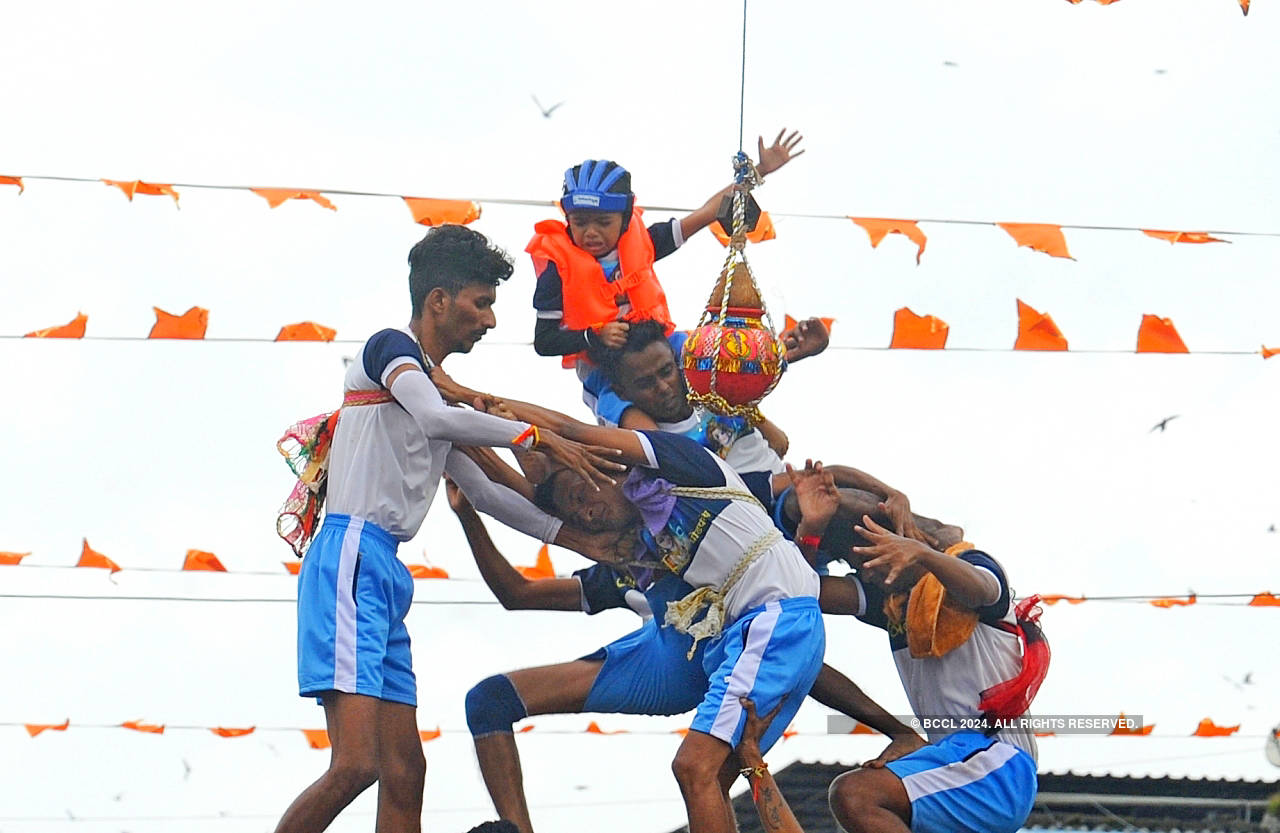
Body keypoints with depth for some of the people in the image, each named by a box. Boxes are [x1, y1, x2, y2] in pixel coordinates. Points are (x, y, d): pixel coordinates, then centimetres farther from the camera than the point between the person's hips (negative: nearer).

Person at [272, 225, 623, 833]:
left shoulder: (432, 386, 26)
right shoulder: (390, 349, 0)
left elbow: (481, 490, 34)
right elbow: (437, 419, -20)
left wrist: (574, 536, 31)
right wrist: (541, 439, -15)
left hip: (386, 575, 10)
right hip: (350, 560, -10)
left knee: (404, 771, 5)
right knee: (356, 763, -20)